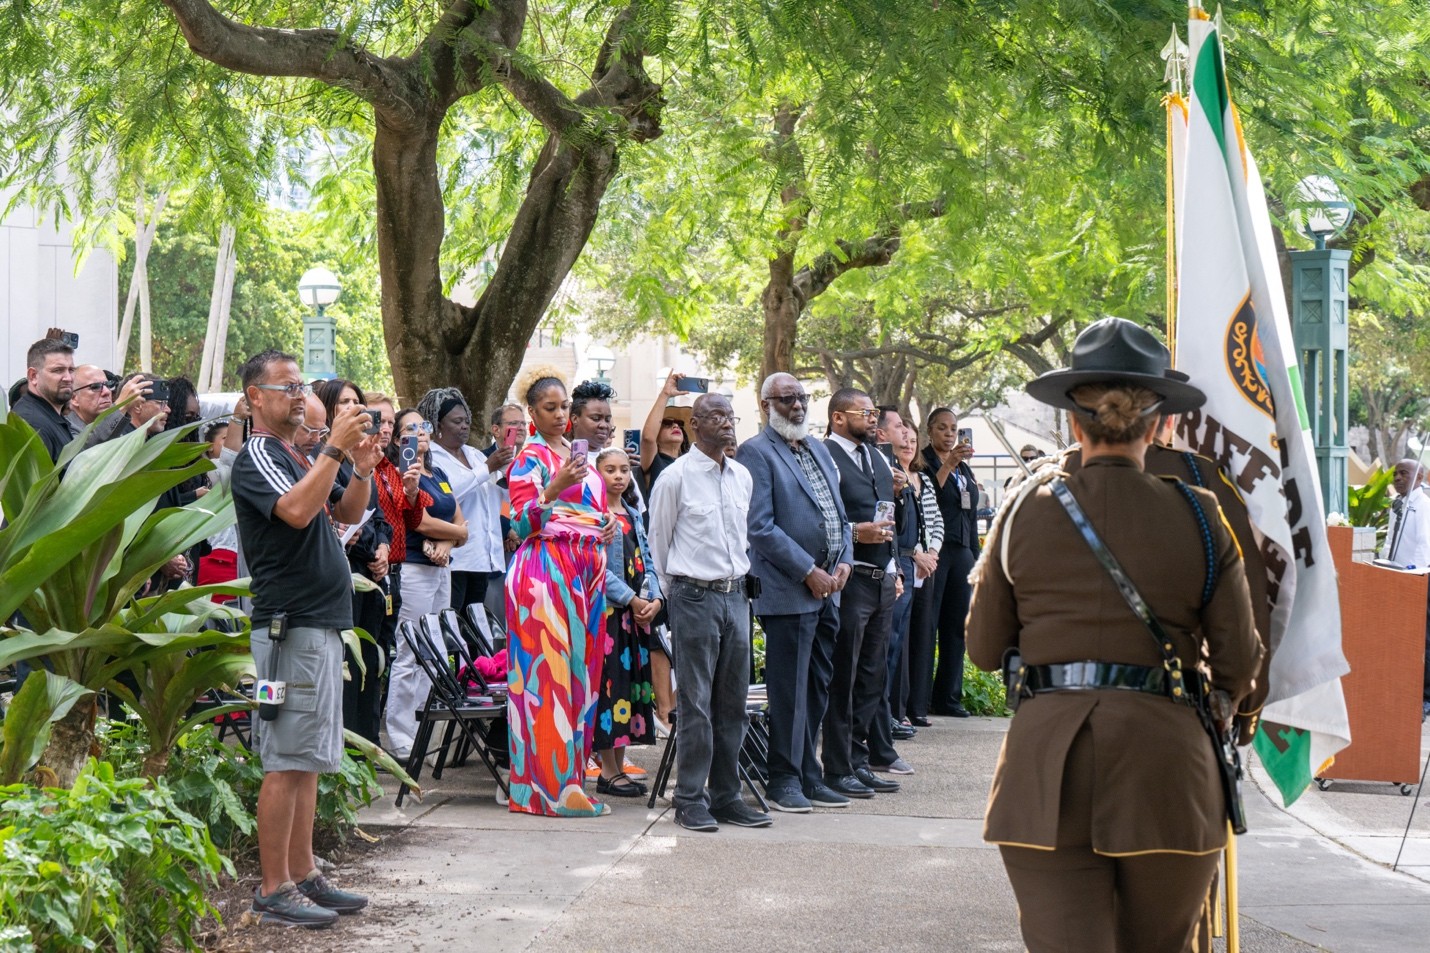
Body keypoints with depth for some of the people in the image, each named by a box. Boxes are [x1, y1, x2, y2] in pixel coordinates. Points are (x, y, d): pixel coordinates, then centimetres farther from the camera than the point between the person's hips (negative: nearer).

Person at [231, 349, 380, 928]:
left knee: (308, 760, 12)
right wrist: (335, 448, -25)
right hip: (291, 625, -10)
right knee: (286, 761, -8)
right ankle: (274, 890, -6)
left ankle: (303, 876, 17)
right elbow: (295, 511, -27)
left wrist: (362, 468, 2)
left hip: (322, 624, 10)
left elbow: (347, 514, 18)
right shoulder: (257, 457, -10)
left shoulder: (300, 458, 19)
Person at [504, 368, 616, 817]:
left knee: (580, 673, 6)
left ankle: (569, 776, 11)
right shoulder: (530, 458, -3)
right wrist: (553, 488, -25)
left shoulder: (579, 456, 19)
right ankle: (554, 785, -8)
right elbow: (521, 524, -11)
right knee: (550, 674, -9)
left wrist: (608, 526, 8)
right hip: (546, 569, -7)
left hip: (586, 571, 8)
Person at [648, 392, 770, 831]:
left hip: (736, 595, 6)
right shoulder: (675, 478, -7)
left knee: (733, 702, 8)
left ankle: (726, 795, 16)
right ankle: (690, 800, 3)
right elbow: (659, 544, 2)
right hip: (694, 597, -6)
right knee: (696, 703, -4)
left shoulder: (743, 476, 10)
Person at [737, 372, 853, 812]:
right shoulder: (755, 453, -8)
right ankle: (785, 779, 5)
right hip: (788, 590, -8)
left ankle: (808, 776, 18)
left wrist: (843, 561, 3)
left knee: (818, 687, 11)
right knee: (789, 689, -4)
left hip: (828, 587, 8)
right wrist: (809, 572, -15)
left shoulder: (818, 449, 17)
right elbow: (760, 527, -15)